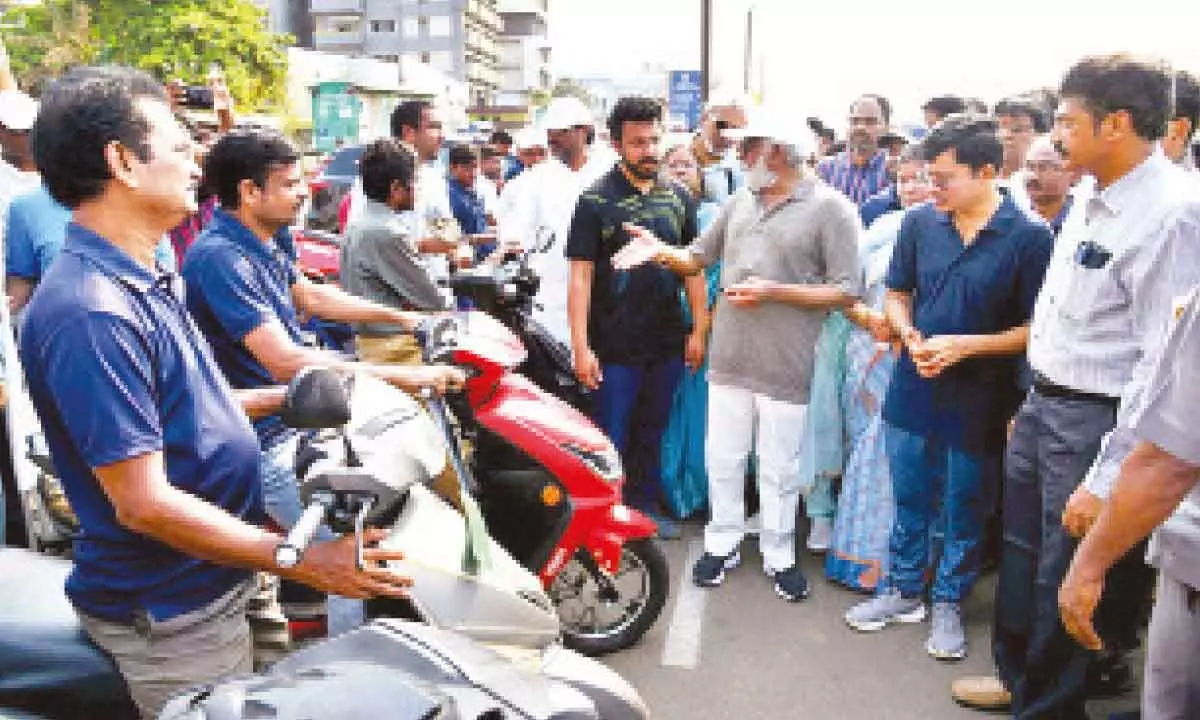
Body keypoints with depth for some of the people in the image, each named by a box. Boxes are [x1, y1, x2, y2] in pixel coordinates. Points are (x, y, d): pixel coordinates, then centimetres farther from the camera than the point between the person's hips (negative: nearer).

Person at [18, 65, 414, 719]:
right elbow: (145, 504, -28)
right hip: (170, 616, -9)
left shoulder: (143, 282, 5)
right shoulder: (90, 312, -28)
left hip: (215, 586, 9)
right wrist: (303, 562, -25)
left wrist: (286, 397, 13)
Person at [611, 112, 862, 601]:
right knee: (722, 458, 14)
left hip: (784, 366, -5)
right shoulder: (741, 202, 12)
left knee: (779, 469, 8)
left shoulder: (830, 208, -7)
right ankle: (723, 543, 31)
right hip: (729, 357, 5)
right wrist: (661, 251, -4)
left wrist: (773, 291, -18)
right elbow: (699, 257, 16)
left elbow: (846, 291, -11)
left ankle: (779, 555, 27)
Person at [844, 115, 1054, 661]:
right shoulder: (920, 223, -2)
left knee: (965, 509, 12)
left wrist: (965, 345, -20)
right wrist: (912, 339, -10)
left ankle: (948, 603, 32)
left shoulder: (1029, 237, -13)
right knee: (909, 499, 17)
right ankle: (902, 590, 35)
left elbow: (1035, 328, -11)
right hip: (914, 387, 3)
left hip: (979, 400, -3)